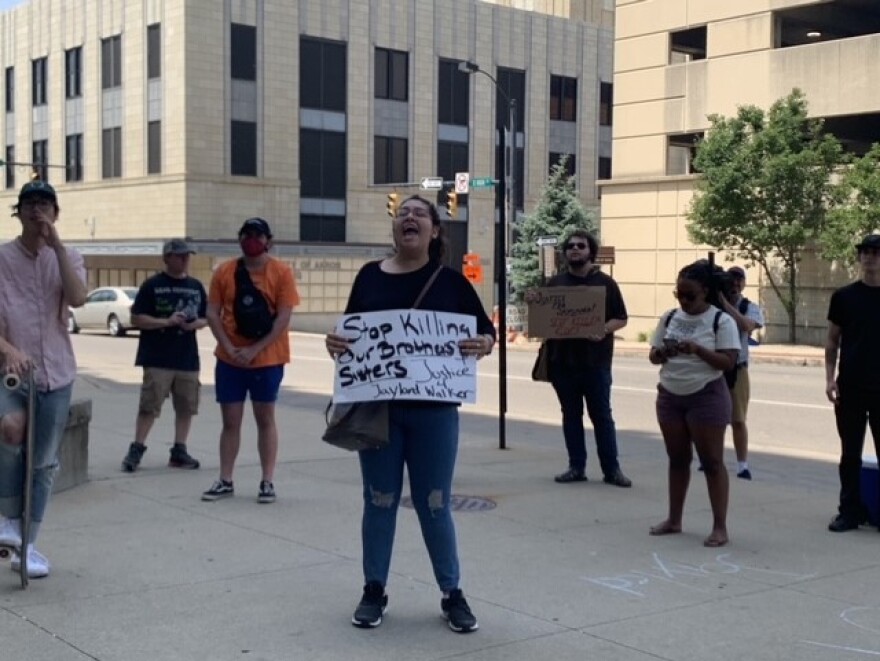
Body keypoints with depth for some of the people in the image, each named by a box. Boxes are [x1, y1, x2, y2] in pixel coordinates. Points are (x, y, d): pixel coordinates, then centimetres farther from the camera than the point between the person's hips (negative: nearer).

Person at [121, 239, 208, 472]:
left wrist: (195, 324, -7)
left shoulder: (196, 287, 12)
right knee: (149, 406, -4)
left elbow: (205, 319, 17)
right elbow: (136, 319, -6)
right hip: (157, 359, -5)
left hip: (188, 359, 5)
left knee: (186, 406, 8)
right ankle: (136, 449, 6)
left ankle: (179, 451, 18)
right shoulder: (152, 285, -2)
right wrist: (167, 322, -17)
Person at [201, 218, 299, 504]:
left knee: (265, 419, 6)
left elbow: (283, 317, -10)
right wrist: (229, 348, -11)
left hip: (267, 359, -2)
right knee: (230, 421, 7)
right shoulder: (224, 271, 3)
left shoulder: (281, 272, -5)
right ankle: (225, 481, 13)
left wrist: (255, 350, -15)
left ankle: (267, 481, 12)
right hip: (230, 359, 2)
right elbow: (212, 313, 1)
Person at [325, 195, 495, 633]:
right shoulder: (370, 276, 4)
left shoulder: (450, 281, 0)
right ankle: (374, 591, 21)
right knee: (379, 501, 8)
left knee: (434, 504, 5)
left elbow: (486, 328, 3)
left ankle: (452, 594, 18)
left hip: (434, 409, -1)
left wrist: (484, 343, -19)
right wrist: (334, 342, -11)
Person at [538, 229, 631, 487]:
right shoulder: (555, 283, 11)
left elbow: (621, 319, 3)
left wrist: (604, 330, -17)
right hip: (563, 360, 3)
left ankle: (611, 469, 6)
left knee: (601, 415, 2)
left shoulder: (605, 283, 3)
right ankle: (576, 467, 15)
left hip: (595, 361, -3)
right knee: (571, 415, 8)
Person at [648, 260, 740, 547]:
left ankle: (720, 527, 2)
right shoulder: (669, 317, 6)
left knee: (712, 461, -2)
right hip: (670, 396, 5)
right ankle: (674, 519, 23)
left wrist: (697, 349, -25)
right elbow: (653, 355, 9)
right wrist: (663, 353, -14)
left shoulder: (721, 320, -9)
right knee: (677, 459, 13)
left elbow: (729, 361, -14)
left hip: (706, 397, -5)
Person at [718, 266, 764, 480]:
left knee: (738, 420, 2)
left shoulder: (751, 308, -3)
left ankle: (743, 465, 5)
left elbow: (746, 325, -24)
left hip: (737, 369, -1)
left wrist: (725, 302, -28)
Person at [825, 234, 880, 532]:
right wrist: (830, 377, -4)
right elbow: (832, 340, 6)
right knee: (850, 453, 7)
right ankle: (850, 510, 15)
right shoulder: (844, 296, 3)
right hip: (850, 388, 1)